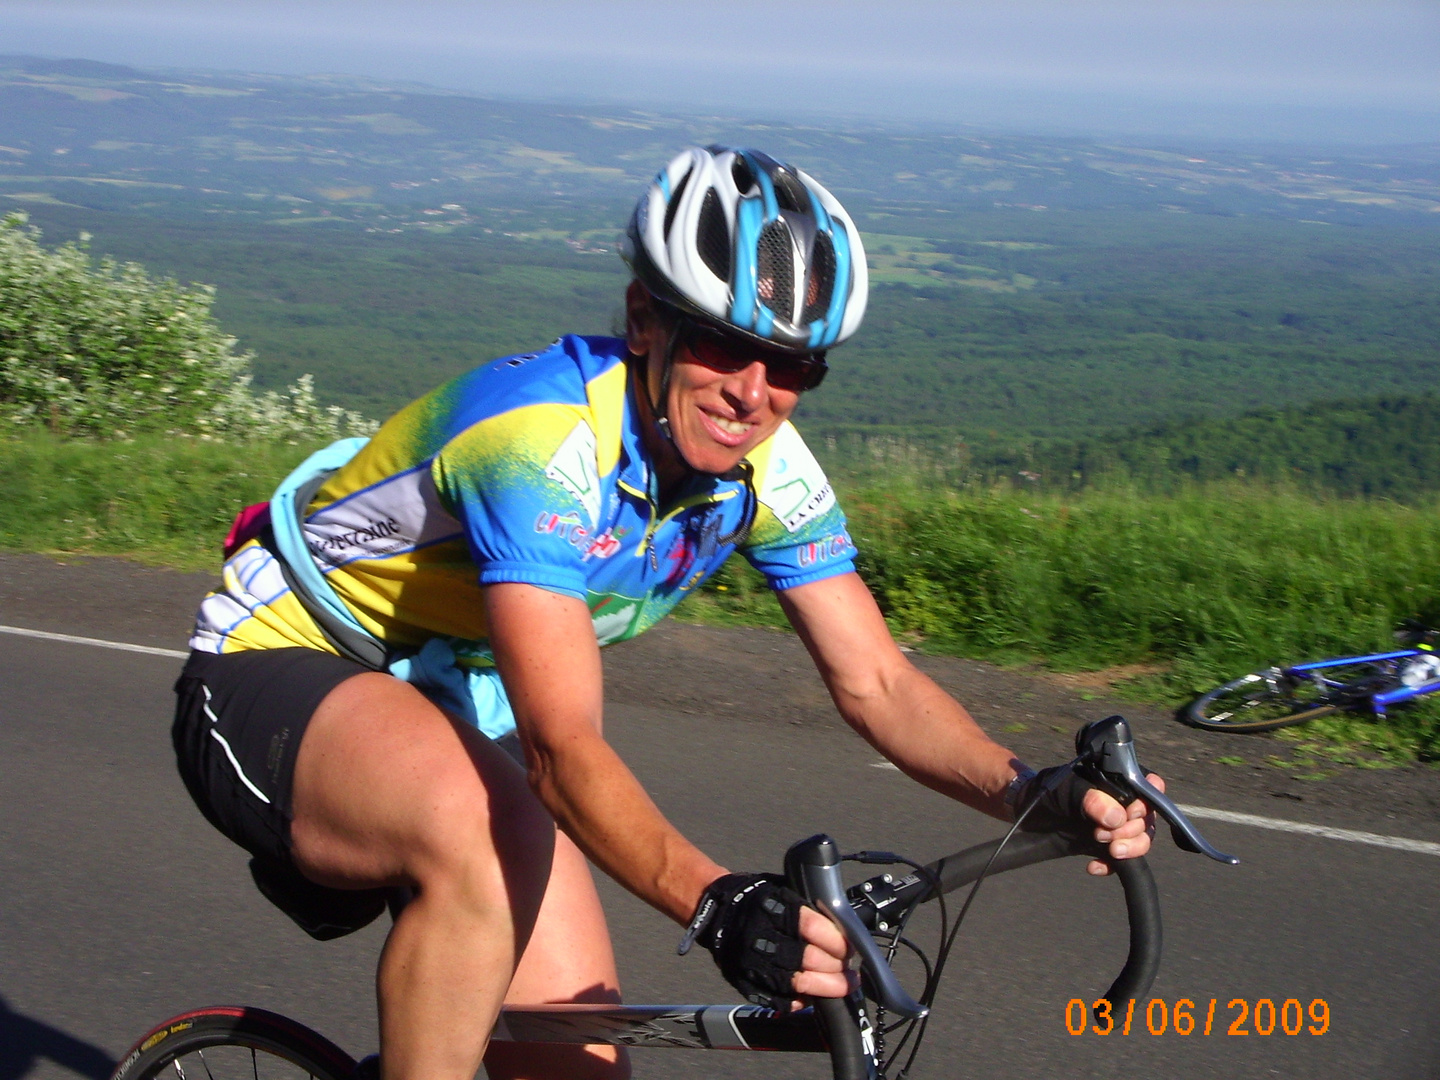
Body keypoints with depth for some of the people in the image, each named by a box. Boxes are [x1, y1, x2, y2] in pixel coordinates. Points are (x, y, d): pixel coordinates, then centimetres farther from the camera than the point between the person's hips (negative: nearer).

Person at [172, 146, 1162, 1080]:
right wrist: (716, 904, -56)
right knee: (483, 830, -40)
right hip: (277, 674, -7)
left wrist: (1032, 791, -28)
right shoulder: (543, 437, -34)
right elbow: (564, 748, -42)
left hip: (458, 706, 7)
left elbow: (877, 683, -11)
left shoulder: (764, 466, -11)